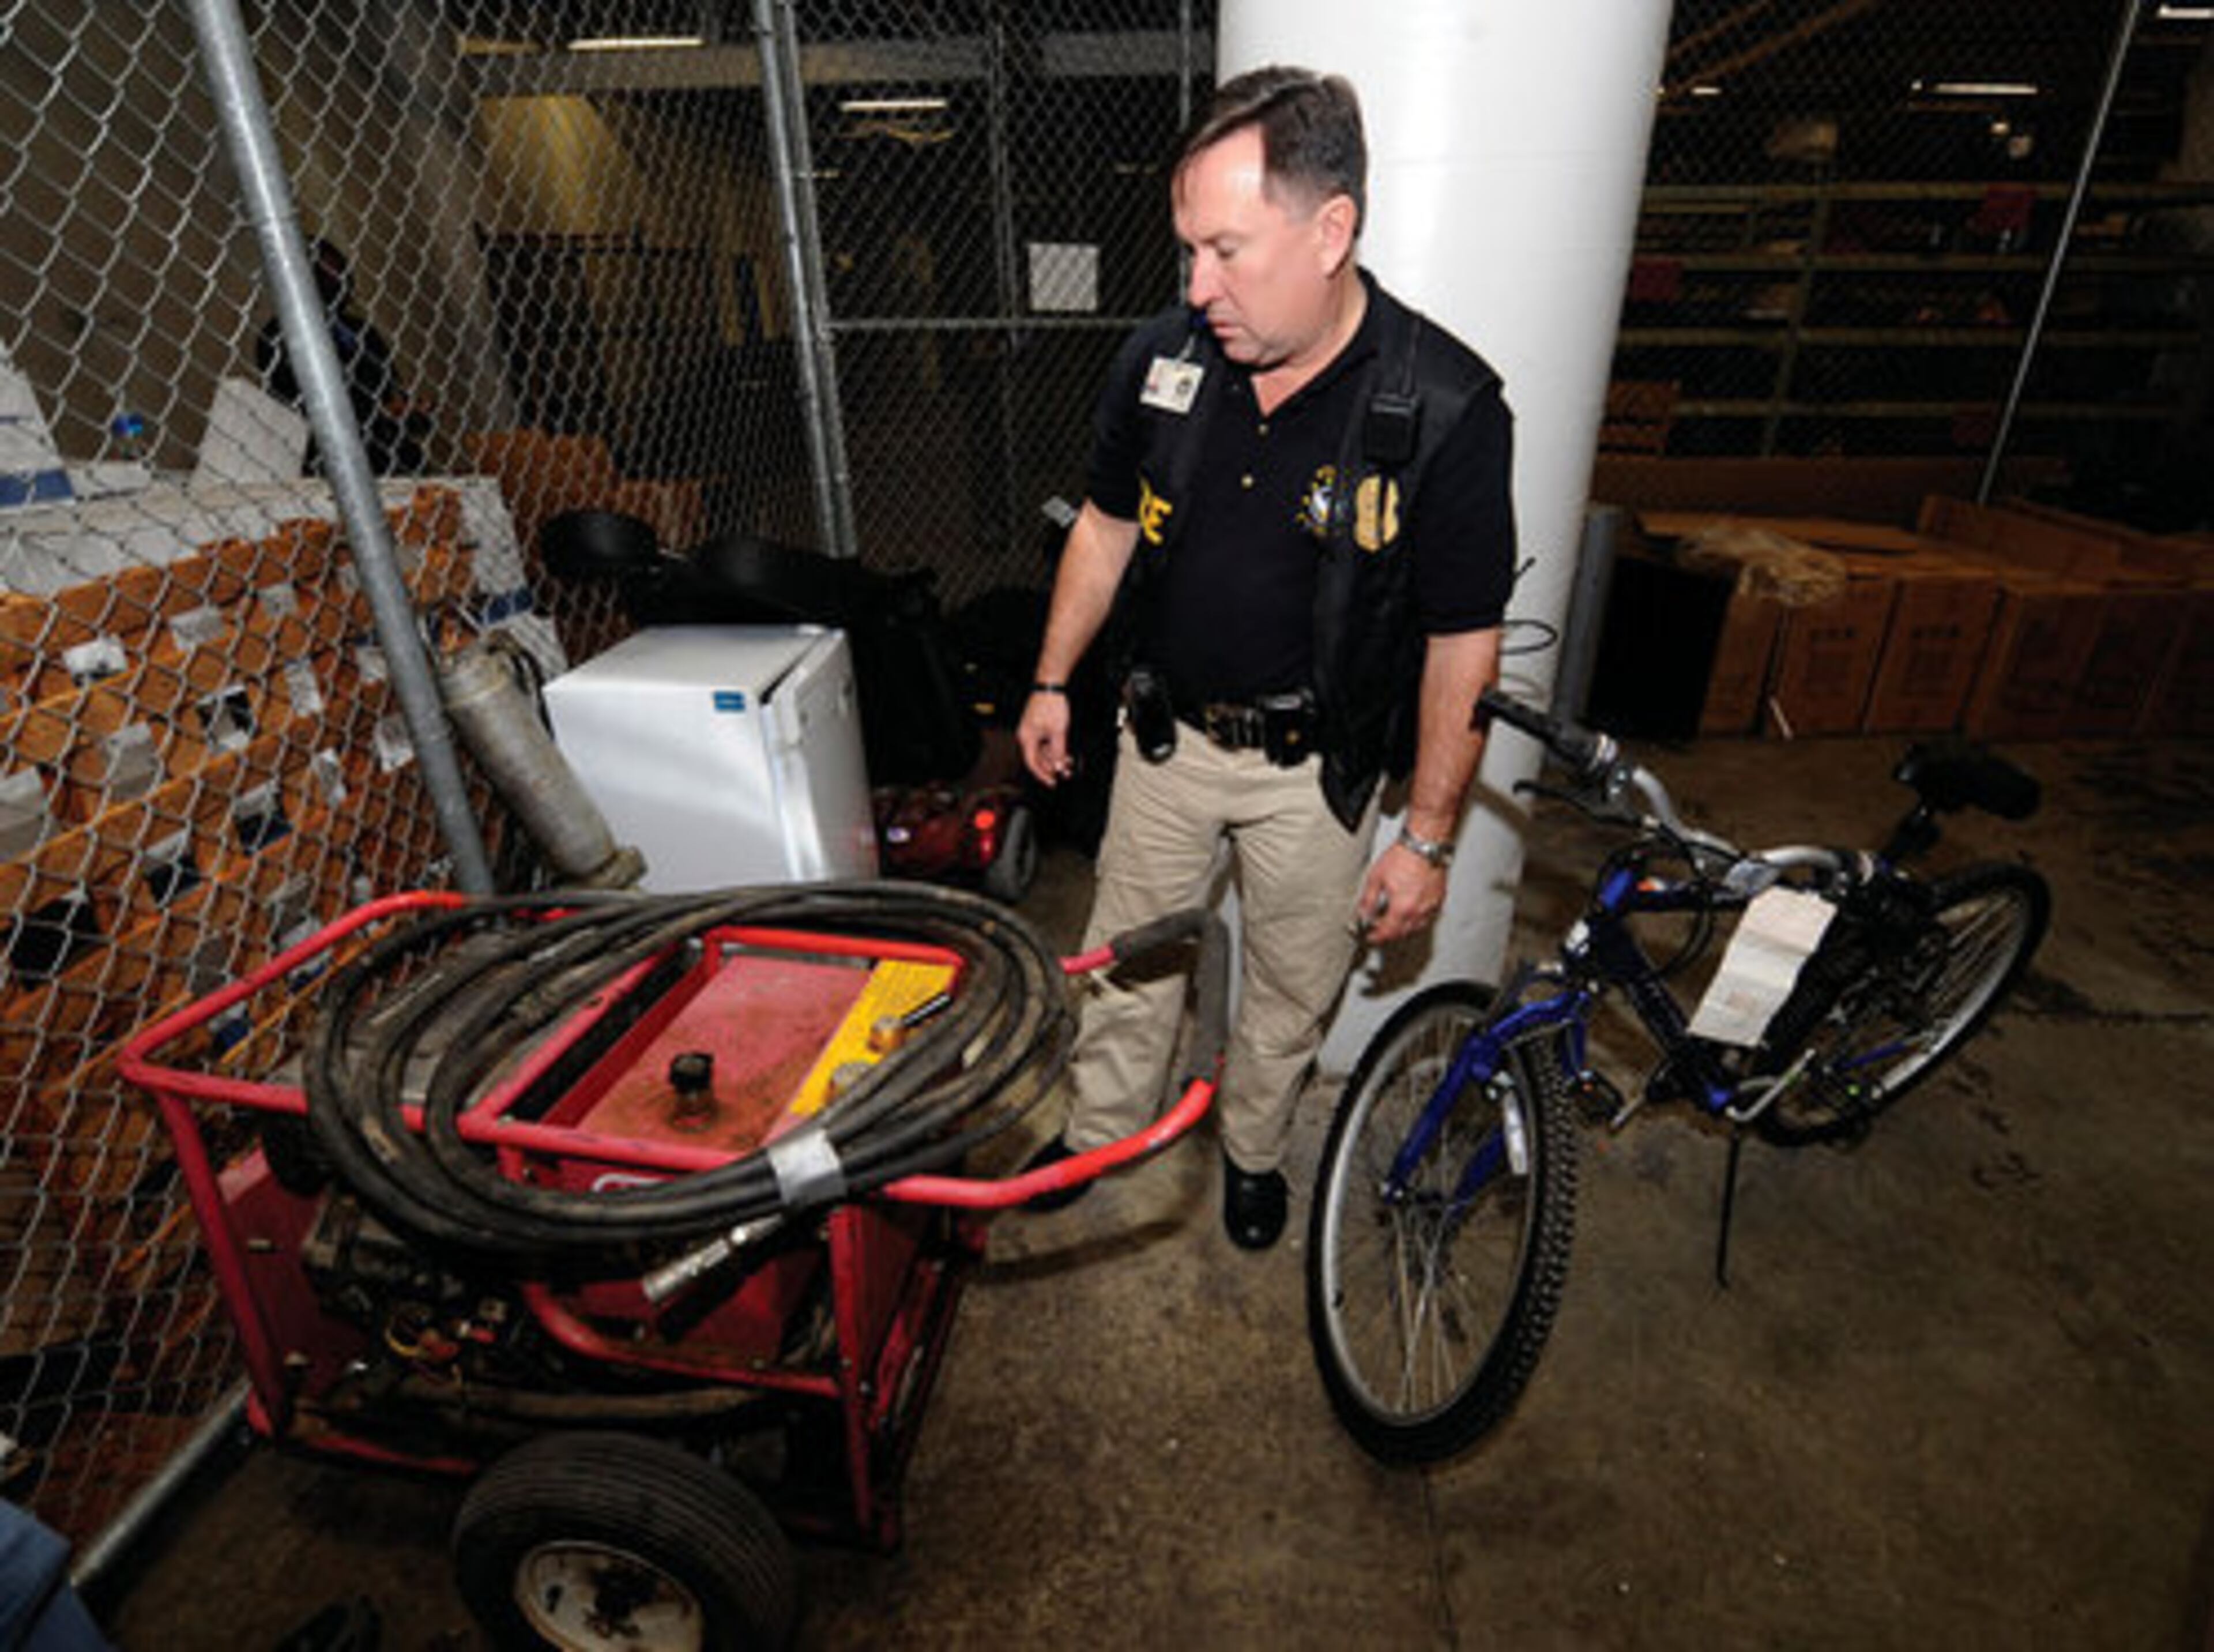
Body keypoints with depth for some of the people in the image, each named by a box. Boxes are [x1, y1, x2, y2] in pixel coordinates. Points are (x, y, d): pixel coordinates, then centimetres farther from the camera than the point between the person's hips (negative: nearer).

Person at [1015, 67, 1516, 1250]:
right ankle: (1098, 1130, 44)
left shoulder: (1447, 408, -19)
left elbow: (1463, 641, -13)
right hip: (1166, 735, 3)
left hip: (1316, 767, -2)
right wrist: (1052, 682, 11)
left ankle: (1252, 1147, 46)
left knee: (1292, 988, 17)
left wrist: (1427, 839, -11)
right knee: (1128, 956, 19)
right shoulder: (1160, 357, -8)